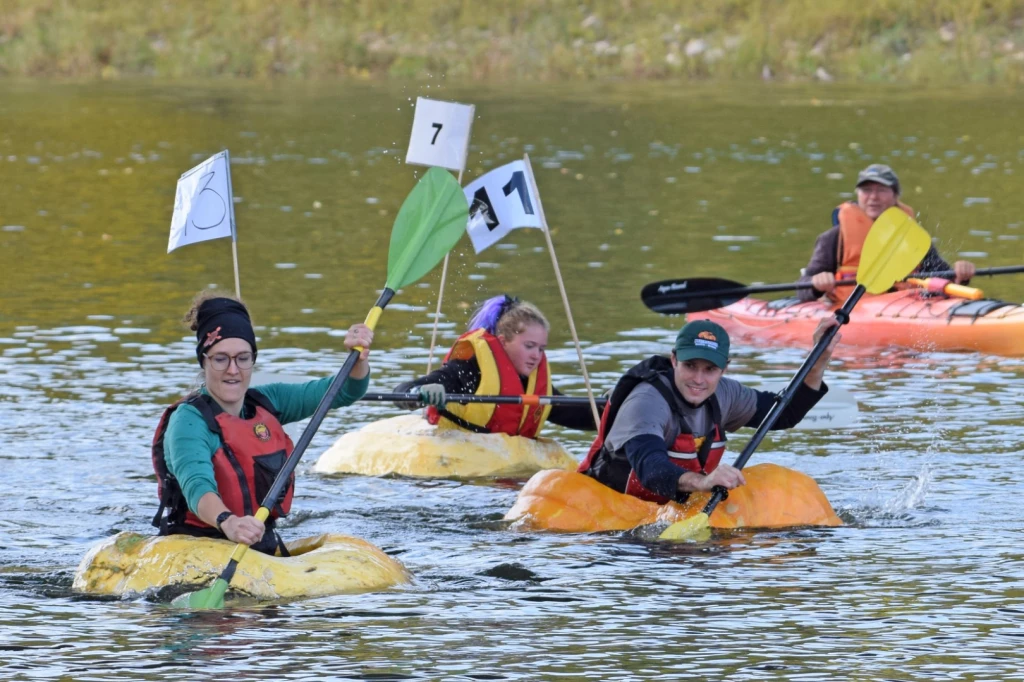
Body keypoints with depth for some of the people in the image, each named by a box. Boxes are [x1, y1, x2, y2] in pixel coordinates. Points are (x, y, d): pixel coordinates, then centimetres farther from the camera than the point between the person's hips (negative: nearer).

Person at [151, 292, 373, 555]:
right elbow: (196, 486, -31)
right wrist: (227, 522, -52)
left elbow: (345, 391, 15)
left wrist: (359, 355, -8)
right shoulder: (189, 420, -12)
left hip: (263, 550, 6)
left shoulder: (266, 403, 11)